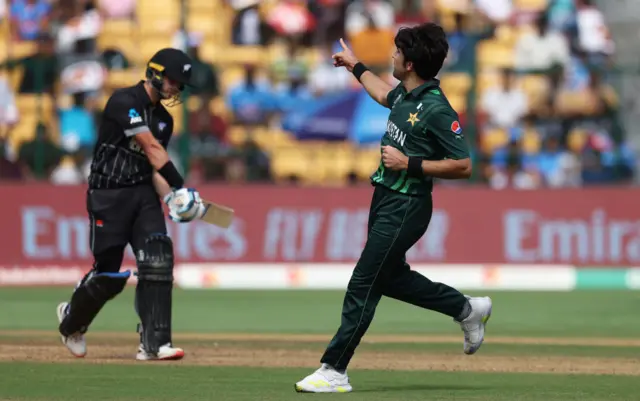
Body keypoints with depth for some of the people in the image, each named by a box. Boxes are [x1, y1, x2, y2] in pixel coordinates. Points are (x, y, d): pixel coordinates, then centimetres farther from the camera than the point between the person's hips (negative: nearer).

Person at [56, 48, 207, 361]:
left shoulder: (164, 119, 12)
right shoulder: (124, 101, -14)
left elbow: (155, 165, 8)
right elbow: (151, 148, -21)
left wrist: (171, 198, -11)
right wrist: (182, 188, -27)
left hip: (144, 194, 6)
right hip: (108, 195, -6)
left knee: (157, 261, -13)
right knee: (109, 274, -1)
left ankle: (153, 344, -13)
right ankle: (71, 319, 30)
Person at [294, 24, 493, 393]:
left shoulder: (437, 109, -22)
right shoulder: (405, 93, 4)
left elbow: (463, 166, -22)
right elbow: (385, 95, 31)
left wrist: (410, 164, -24)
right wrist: (356, 67, 42)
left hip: (406, 208, -10)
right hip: (385, 198, 10)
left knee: (363, 285, -7)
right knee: (391, 278, 21)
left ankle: (334, 372, -2)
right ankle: (467, 309, 33)